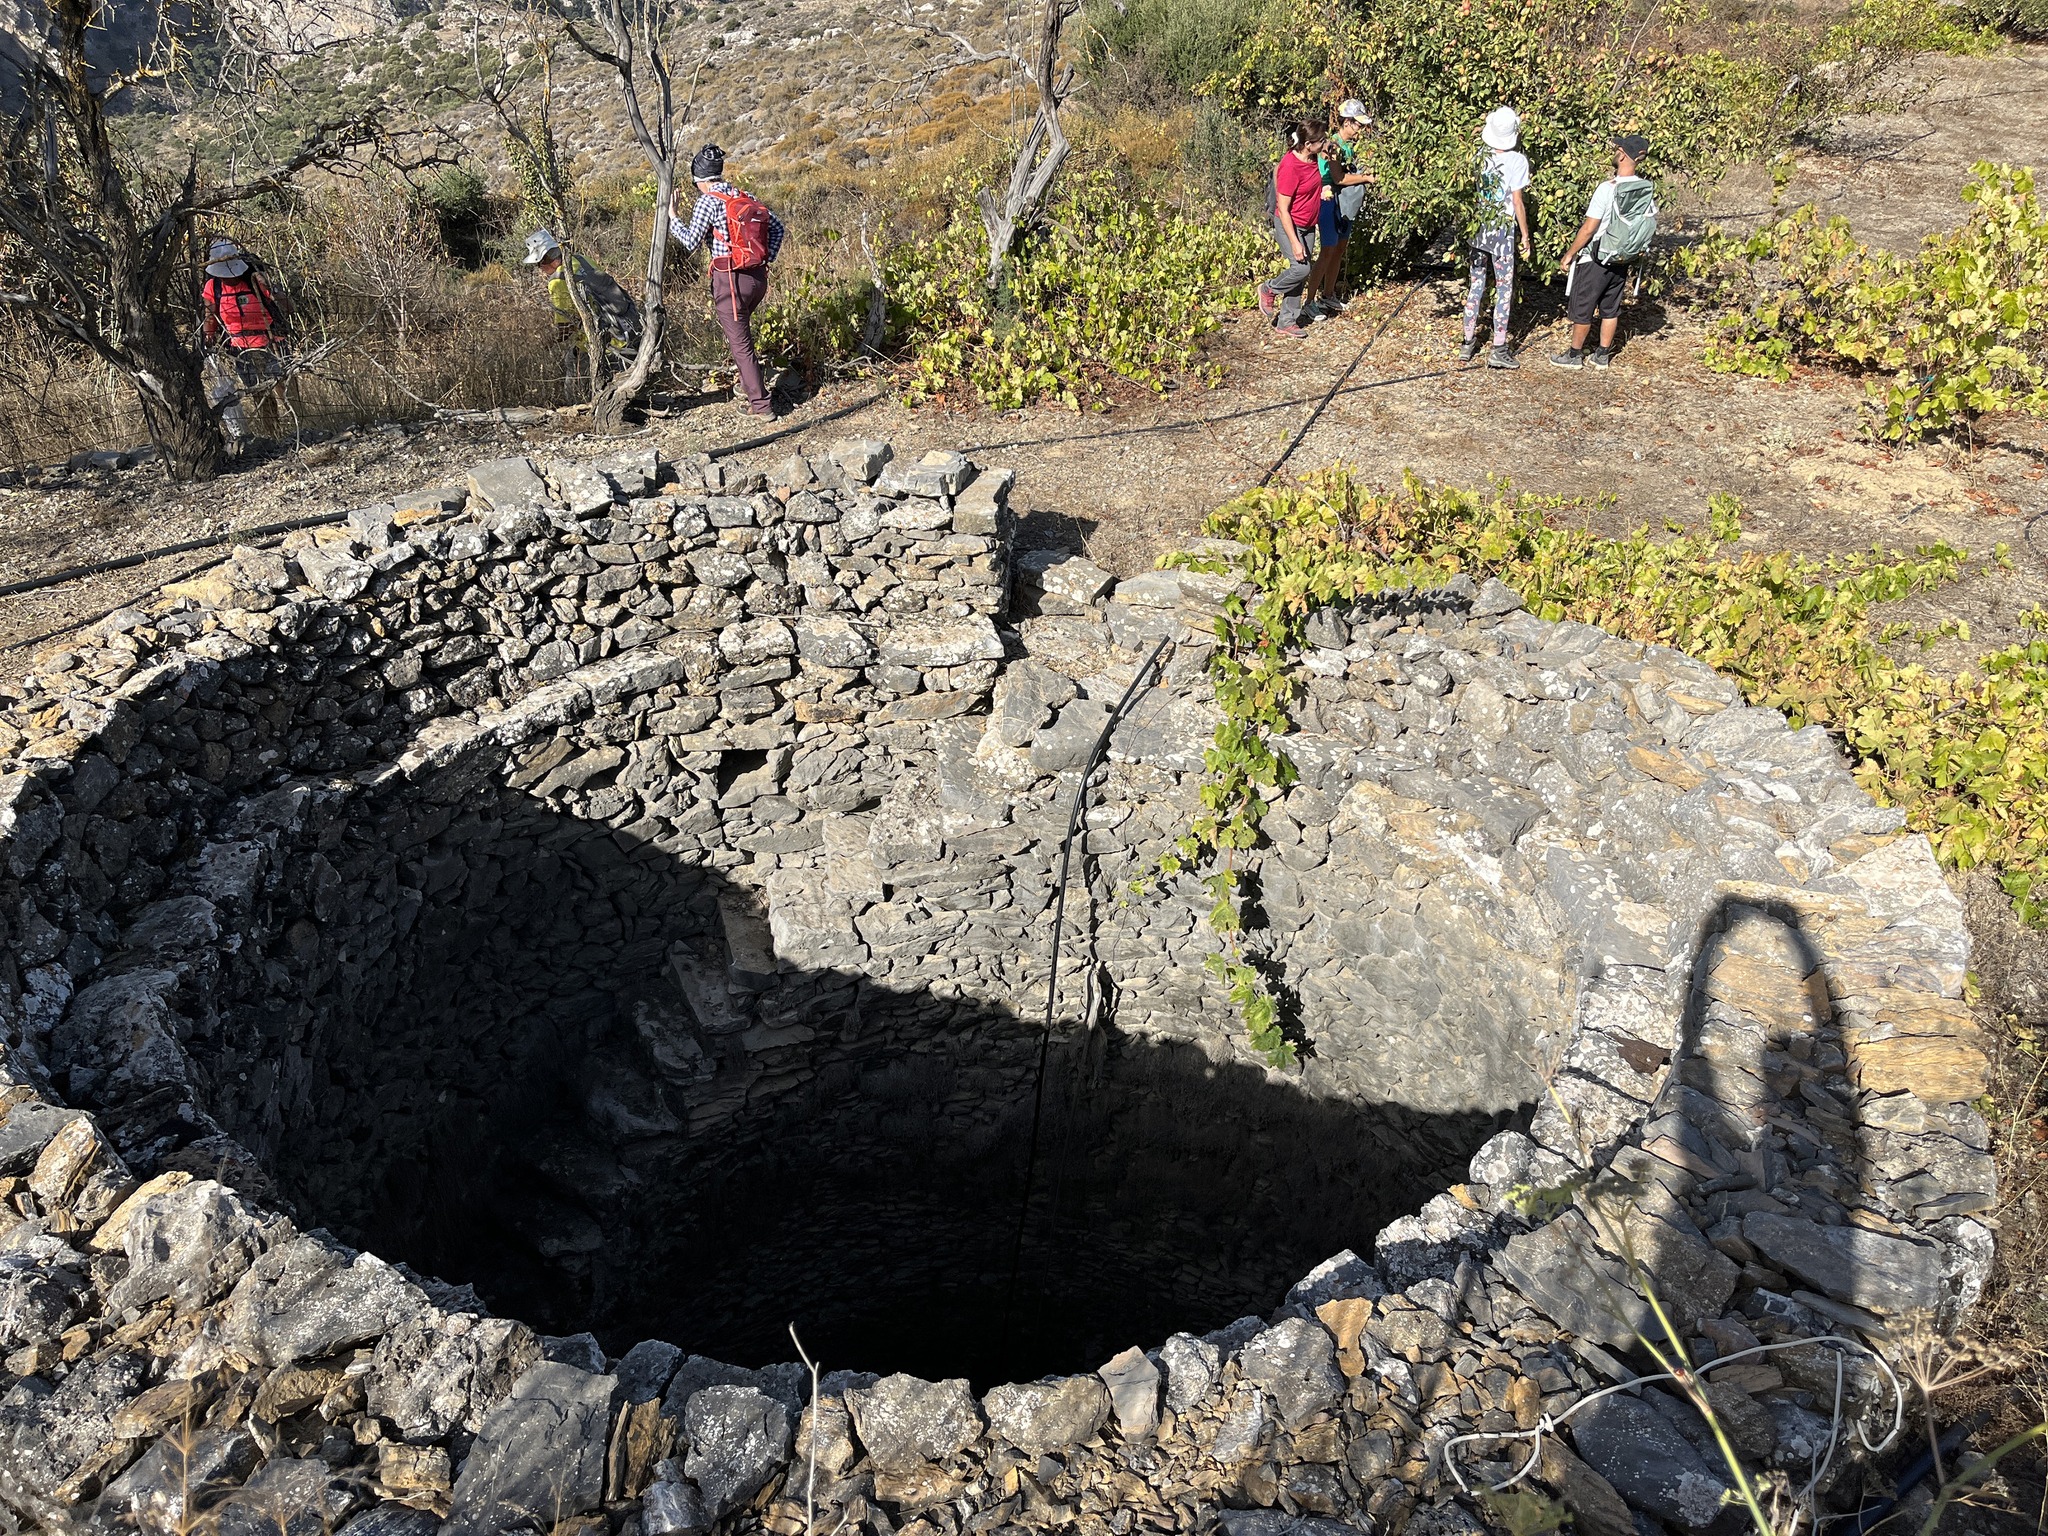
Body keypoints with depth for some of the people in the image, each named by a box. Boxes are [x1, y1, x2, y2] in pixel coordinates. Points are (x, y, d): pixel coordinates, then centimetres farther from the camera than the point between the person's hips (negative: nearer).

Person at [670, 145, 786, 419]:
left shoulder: (709, 201, -8)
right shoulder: (747, 197, 10)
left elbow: (691, 242, -13)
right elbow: (777, 227, 14)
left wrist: (673, 217, 0)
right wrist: (767, 259, 16)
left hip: (730, 280, -7)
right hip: (758, 278, 7)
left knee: (740, 343, -1)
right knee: (740, 330, 28)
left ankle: (761, 404, -3)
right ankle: (748, 382, 35)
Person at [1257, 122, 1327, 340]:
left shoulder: (1311, 158, -1)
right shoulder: (1290, 167, -25)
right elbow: (1283, 209, -24)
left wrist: (1324, 189, 6)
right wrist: (1294, 242, -26)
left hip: (1308, 225, 8)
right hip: (1290, 225, -8)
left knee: (1305, 270, 7)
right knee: (1301, 267, -17)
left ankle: (1286, 322, 15)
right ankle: (1269, 290, 12)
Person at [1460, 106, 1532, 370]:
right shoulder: (1517, 160, -11)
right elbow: (1517, 202, -7)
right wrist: (1525, 235, 0)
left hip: (1477, 229, 4)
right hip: (1503, 232, -4)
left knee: (1475, 286, 12)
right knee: (1504, 289, 2)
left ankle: (1469, 343, 16)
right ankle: (1499, 350, 0)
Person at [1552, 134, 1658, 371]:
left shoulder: (1607, 189, -22)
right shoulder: (1648, 190, -3)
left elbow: (1589, 227, -20)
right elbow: (1649, 225, 6)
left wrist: (1569, 254, -11)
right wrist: (1635, 252, 18)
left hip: (1595, 260, -6)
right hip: (1622, 261, 6)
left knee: (1582, 308, 7)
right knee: (1610, 309, 16)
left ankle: (1574, 355, 17)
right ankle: (1602, 355, 23)